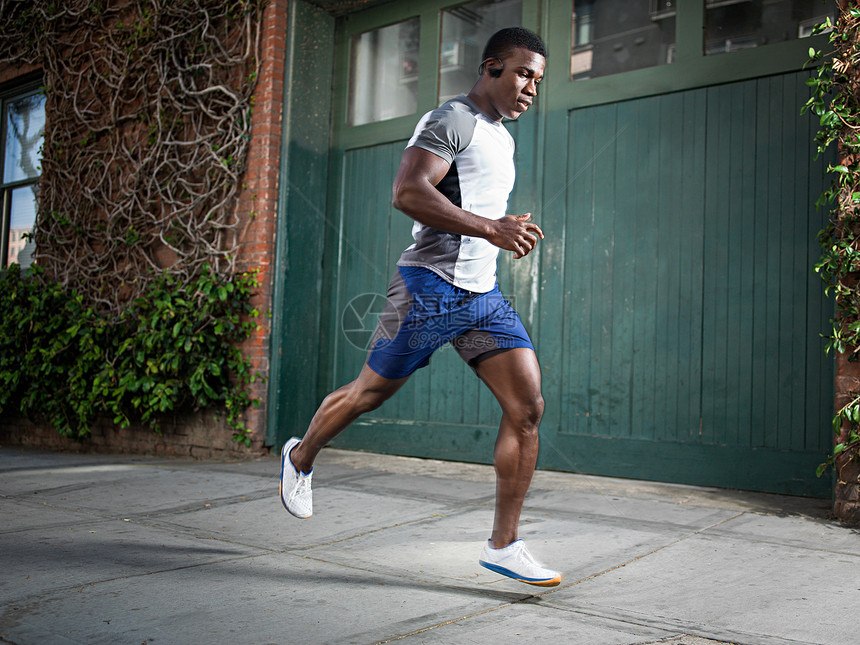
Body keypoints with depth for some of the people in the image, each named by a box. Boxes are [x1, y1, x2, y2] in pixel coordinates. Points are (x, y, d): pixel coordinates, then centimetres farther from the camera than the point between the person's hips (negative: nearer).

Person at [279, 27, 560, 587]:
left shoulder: (502, 138, 21)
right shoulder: (453, 119, -8)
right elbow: (408, 192, -23)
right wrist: (491, 228, -25)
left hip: (483, 294, 8)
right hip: (431, 285, -8)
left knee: (528, 405, -6)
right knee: (371, 392, 7)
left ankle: (503, 545, 1)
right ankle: (301, 456, 36)